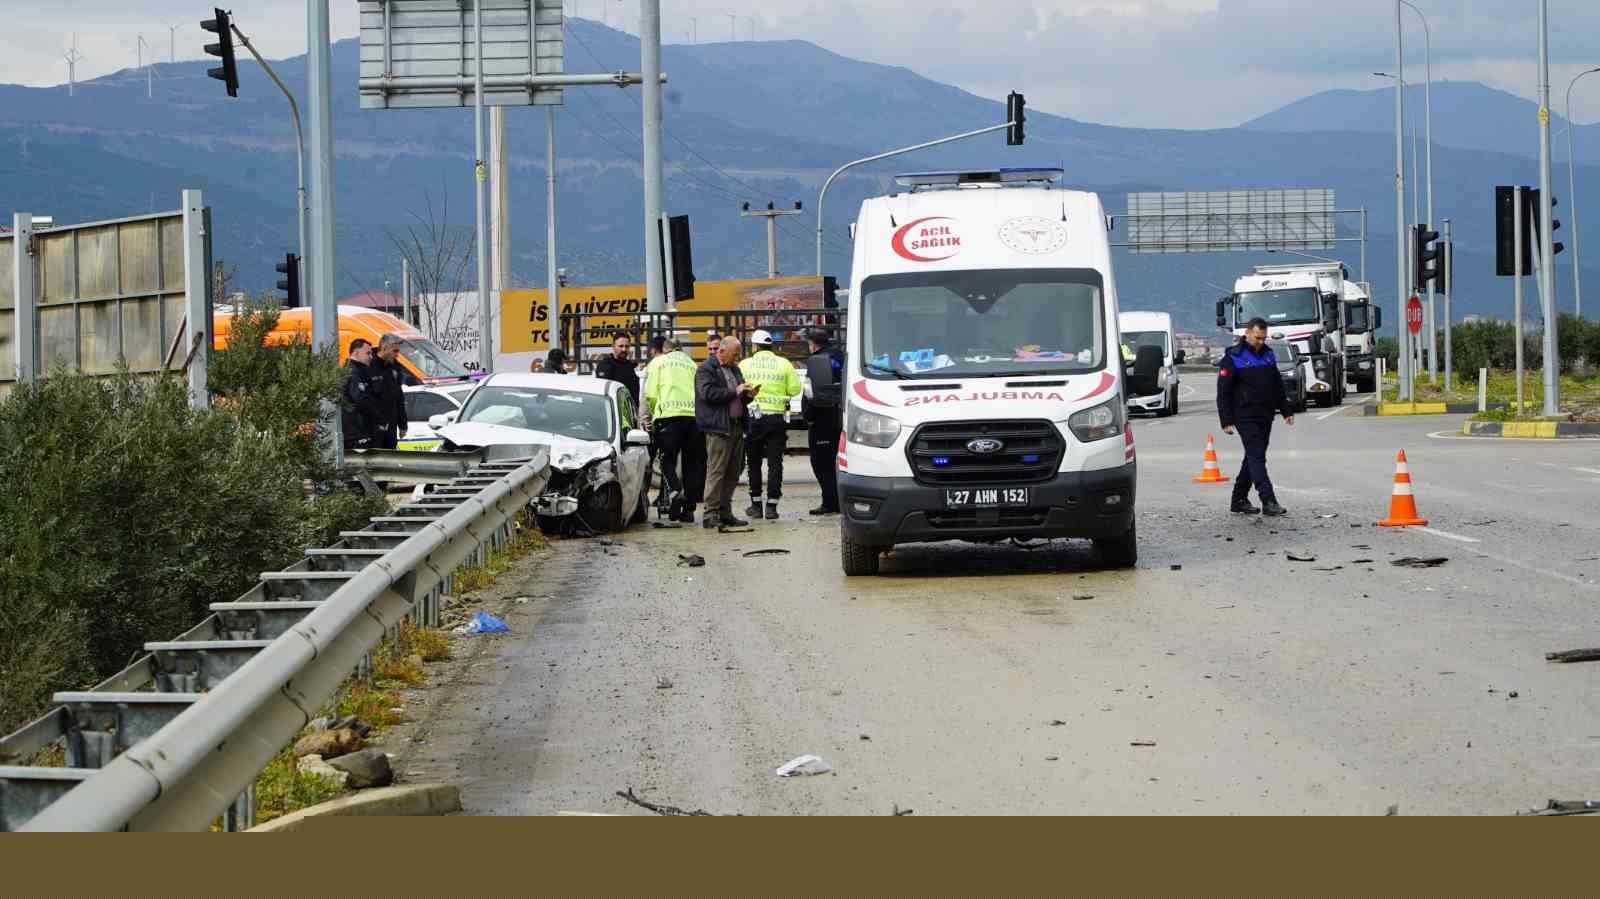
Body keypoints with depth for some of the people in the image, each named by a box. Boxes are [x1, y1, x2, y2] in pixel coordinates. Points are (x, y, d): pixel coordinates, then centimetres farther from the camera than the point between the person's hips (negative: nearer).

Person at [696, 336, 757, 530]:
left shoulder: (734, 369, 22)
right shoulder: (706, 369, -3)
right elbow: (707, 392, -18)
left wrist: (748, 395, 7)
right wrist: (734, 392, -16)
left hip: (736, 426, 8)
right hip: (718, 428, -8)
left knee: (732, 473, 8)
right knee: (716, 472, -10)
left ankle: (725, 512, 13)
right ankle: (711, 515, -9)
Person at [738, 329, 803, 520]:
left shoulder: (745, 365, -1)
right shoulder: (784, 364, 2)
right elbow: (794, 389, -2)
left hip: (753, 417, 0)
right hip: (777, 417, 0)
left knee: (754, 462, 12)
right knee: (775, 463, 3)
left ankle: (756, 504, 14)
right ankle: (772, 506, -2)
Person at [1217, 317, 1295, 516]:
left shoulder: (1268, 354, 11)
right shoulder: (1233, 358, -8)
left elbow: (1278, 385, 21)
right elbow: (1223, 392, -9)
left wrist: (1286, 411, 17)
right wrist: (1227, 421, -14)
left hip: (1265, 417, 7)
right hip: (1245, 416, -7)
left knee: (1254, 457, 11)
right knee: (1257, 457, -13)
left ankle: (1239, 500, 19)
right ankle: (1268, 501, -20)